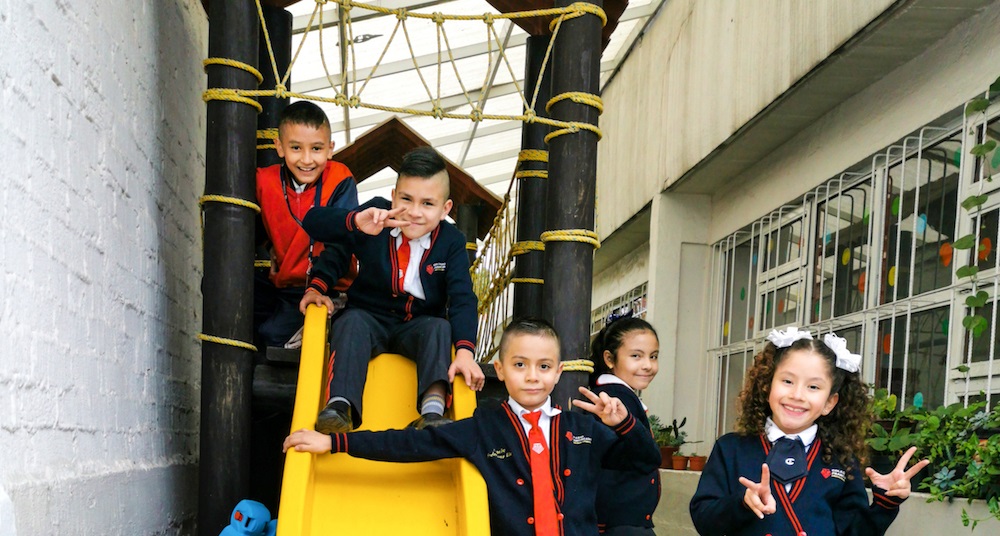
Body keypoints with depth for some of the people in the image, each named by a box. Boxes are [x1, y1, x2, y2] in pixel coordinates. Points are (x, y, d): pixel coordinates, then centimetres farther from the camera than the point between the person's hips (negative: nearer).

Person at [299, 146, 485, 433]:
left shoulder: (451, 243, -7)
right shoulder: (377, 214, -9)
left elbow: (463, 299, -17)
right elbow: (313, 222, -15)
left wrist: (464, 350, -35)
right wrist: (355, 221, -36)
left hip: (418, 325, 1)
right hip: (369, 316, 0)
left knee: (440, 327, -28)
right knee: (352, 321, -30)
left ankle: (433, 409, -43)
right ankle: (339, 406, -43)